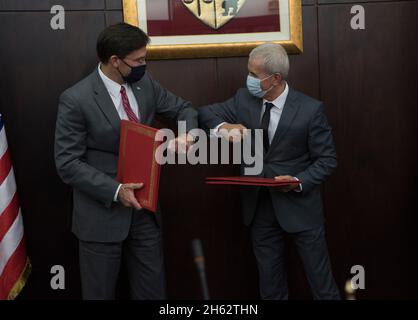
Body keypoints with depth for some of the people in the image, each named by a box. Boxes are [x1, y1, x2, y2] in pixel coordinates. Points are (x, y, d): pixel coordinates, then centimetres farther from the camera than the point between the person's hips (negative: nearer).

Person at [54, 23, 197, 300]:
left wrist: (187, 132, -10)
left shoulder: (145, 83, 0)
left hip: (144, 206, 5)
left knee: (153, 289, 14)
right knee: (100, 291, 10)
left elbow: (183, 108, 13)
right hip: (103, 211, -5)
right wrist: (115, 191, -23)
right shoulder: (76, 100, -17)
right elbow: (68, 163, -15)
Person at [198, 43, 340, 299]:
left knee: (321, 282, 9)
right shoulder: (244, 99, -3)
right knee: (270, 284, 17)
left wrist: (299, 181, -24)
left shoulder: (311, 109, -15)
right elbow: (206, 113, 7)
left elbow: (327, 160, -8)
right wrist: (223, 127, -15)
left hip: (299, 205, -4)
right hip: (259, 206, 4)